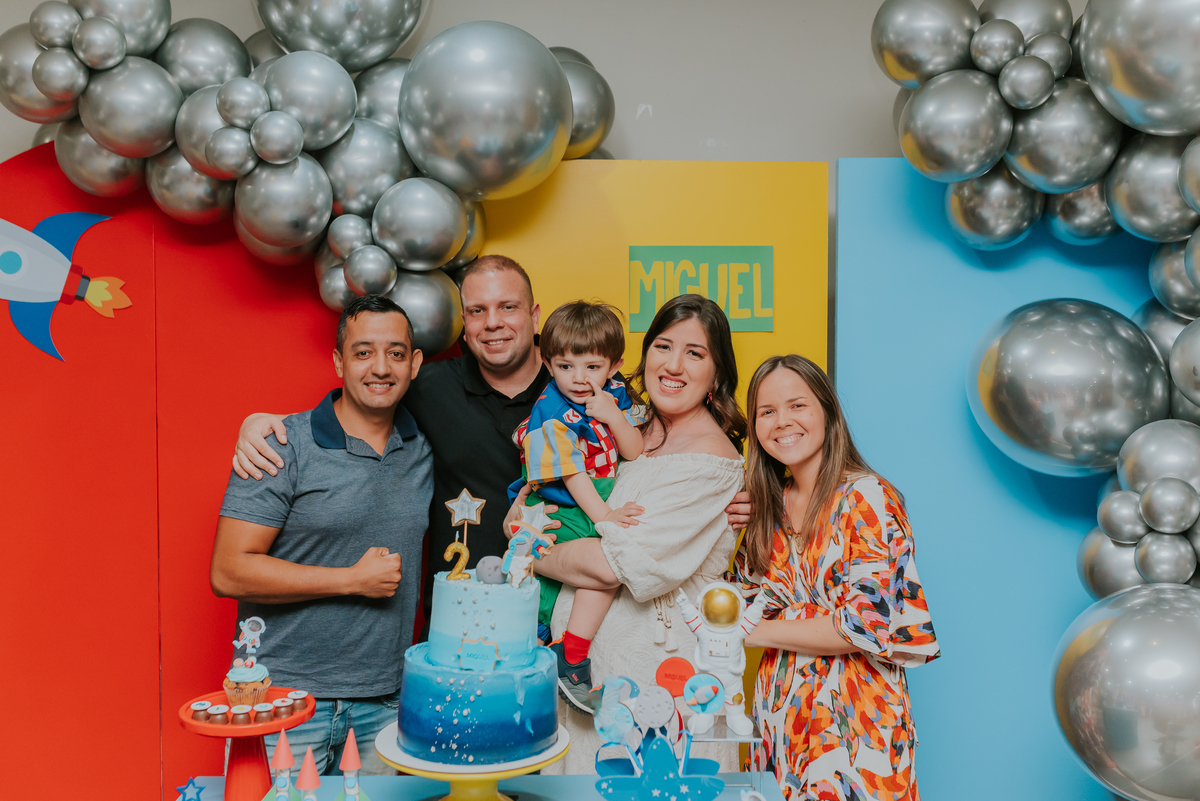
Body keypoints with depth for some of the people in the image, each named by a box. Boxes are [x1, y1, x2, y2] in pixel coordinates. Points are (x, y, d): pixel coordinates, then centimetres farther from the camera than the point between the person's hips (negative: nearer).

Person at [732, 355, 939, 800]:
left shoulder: (867, 498, -13)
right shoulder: (767, 505, 6)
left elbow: (867, 623, -18)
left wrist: (758, 632, -11)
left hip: (855, 714, -6)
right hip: (783, 709, 6)